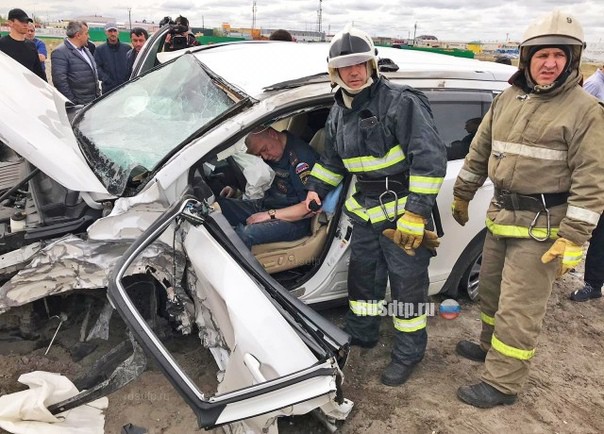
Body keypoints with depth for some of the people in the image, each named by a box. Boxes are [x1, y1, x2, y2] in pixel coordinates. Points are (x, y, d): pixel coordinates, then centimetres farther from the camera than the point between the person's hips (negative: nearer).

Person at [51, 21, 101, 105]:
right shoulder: (60, 52, -12)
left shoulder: (85, 50, 17)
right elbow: (59, 80, -18)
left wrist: (98, 94, 15)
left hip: (94, 101, 8)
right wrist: (72, 102, -19)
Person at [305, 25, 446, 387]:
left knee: (408, 285, 5)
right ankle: (362, 335, 41)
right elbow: (332, 158, 24)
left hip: (403, 213, -7)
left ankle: (409, 353, 24)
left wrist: (416, 212, -24)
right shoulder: (340, 112, 8)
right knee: (362, 276, 19)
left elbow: (430, 158, -21)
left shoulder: (401, 102, -17)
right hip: (366, 211, 7)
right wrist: (316, 189, 12)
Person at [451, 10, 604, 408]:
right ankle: (491, 346, 44)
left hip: (542, 225, -7)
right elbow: (480, 151, 16)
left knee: (519, 308, 0)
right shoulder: (507, 99, 7)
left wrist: (572, 239, -20)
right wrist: (462, 195, 19)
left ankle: (503, 383, 14)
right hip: (501, 214, 7)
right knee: (491, 290, 22)